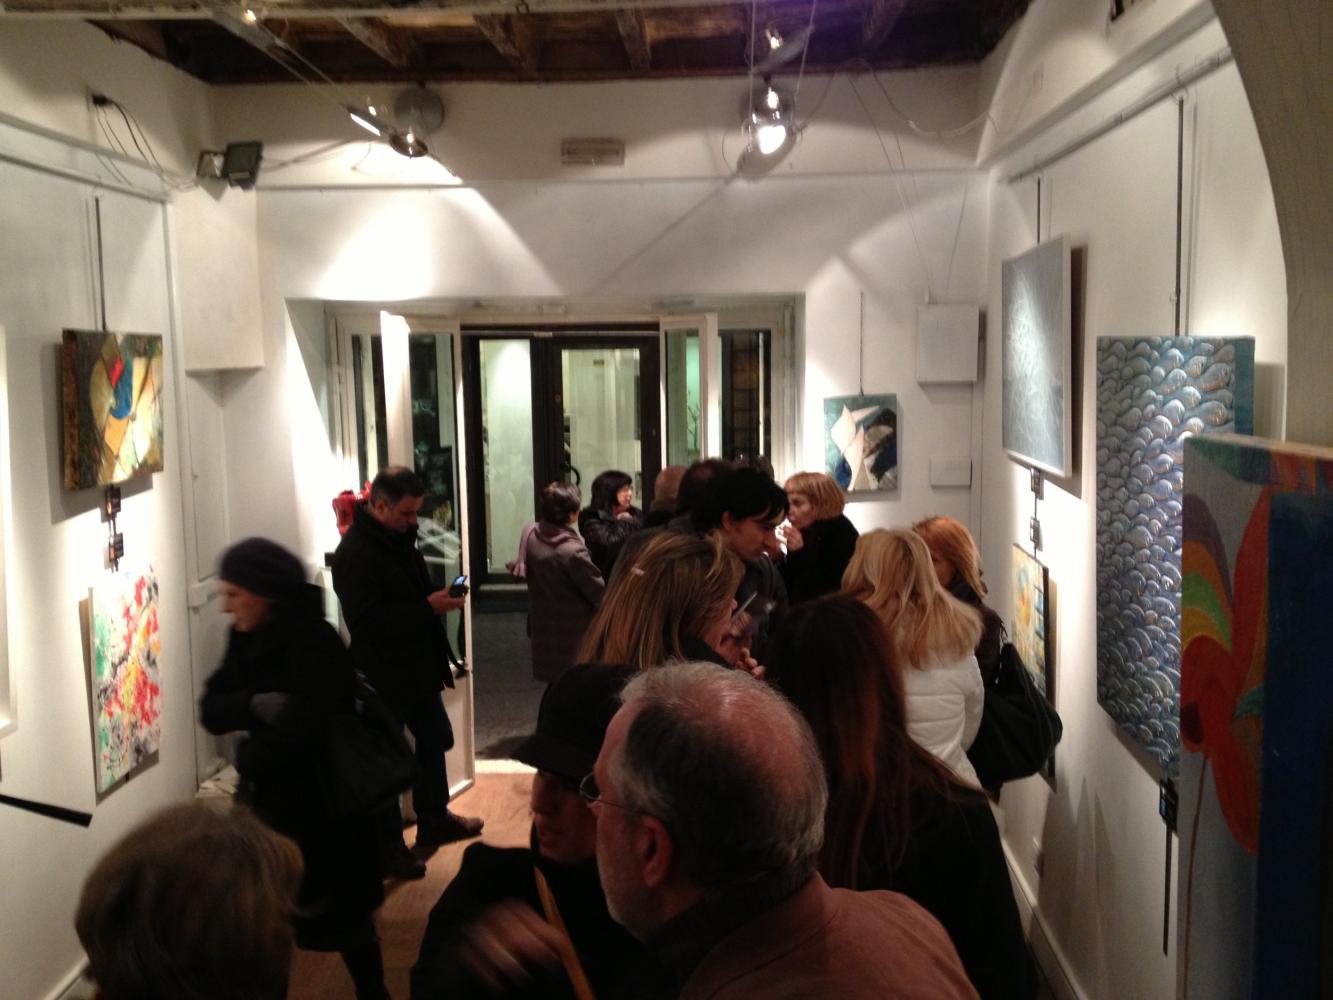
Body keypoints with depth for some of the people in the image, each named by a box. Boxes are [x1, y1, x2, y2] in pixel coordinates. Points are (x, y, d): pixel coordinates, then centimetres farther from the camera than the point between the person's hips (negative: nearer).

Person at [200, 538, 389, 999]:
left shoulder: (315, 644, -23)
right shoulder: (247, 637, 0)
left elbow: (298, 735, -29)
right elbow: (211, 710, -4)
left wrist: (249, 754, -11)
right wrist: (256, 705, -23)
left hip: (321, 806, -6)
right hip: (266, 801, 6)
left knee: (341, 914, 11)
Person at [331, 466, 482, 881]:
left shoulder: (399, 536, 6)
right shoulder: (354, 552, -23)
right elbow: (366, 621, -28)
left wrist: (439, 596, 4)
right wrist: (429, 606, -29)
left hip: (418, 667, 10)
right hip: (384, 675, -10)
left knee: (434, 739, 22)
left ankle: (434, 820, 41)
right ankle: (387, 848, 19)